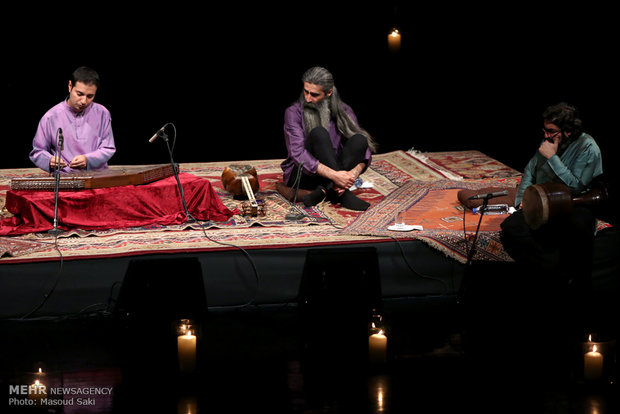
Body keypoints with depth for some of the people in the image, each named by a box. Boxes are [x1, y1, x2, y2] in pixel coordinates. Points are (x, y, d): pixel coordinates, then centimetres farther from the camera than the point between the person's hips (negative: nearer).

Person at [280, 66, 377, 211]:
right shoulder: (294, 112, -8)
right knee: (319, 133, -29)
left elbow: (365, 148, -6)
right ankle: (343, 194, -38)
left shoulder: (344, 111, 2)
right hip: (301, 175, -3)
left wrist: (354, 173, -30)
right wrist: (334, 175, -35)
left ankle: (324, 191, -34)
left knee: (359, 140, -21)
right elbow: (298, 154, -23)